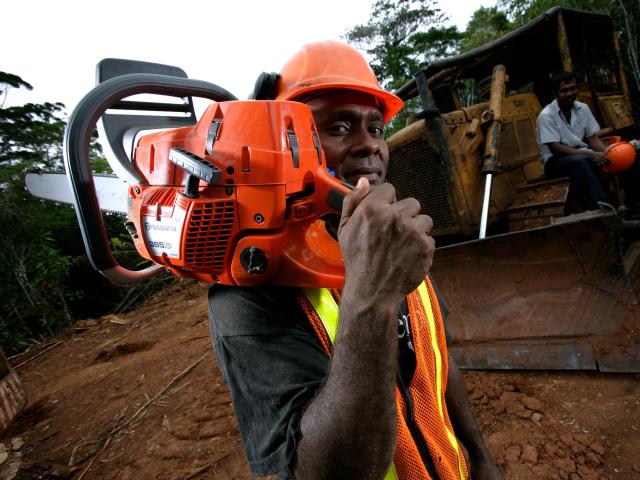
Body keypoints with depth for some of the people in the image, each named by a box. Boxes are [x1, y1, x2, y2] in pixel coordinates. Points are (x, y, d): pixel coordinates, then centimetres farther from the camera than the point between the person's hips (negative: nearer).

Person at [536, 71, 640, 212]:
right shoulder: (546, 115, -13)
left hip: (582, 155, 6)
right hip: (556, 160, -6)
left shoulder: (583, 108, 5)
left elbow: (592, 138, 7)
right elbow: (555, 148, -19)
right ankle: (601, 210, -47)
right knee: (580, 161, -39)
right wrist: (590, 154, -26)